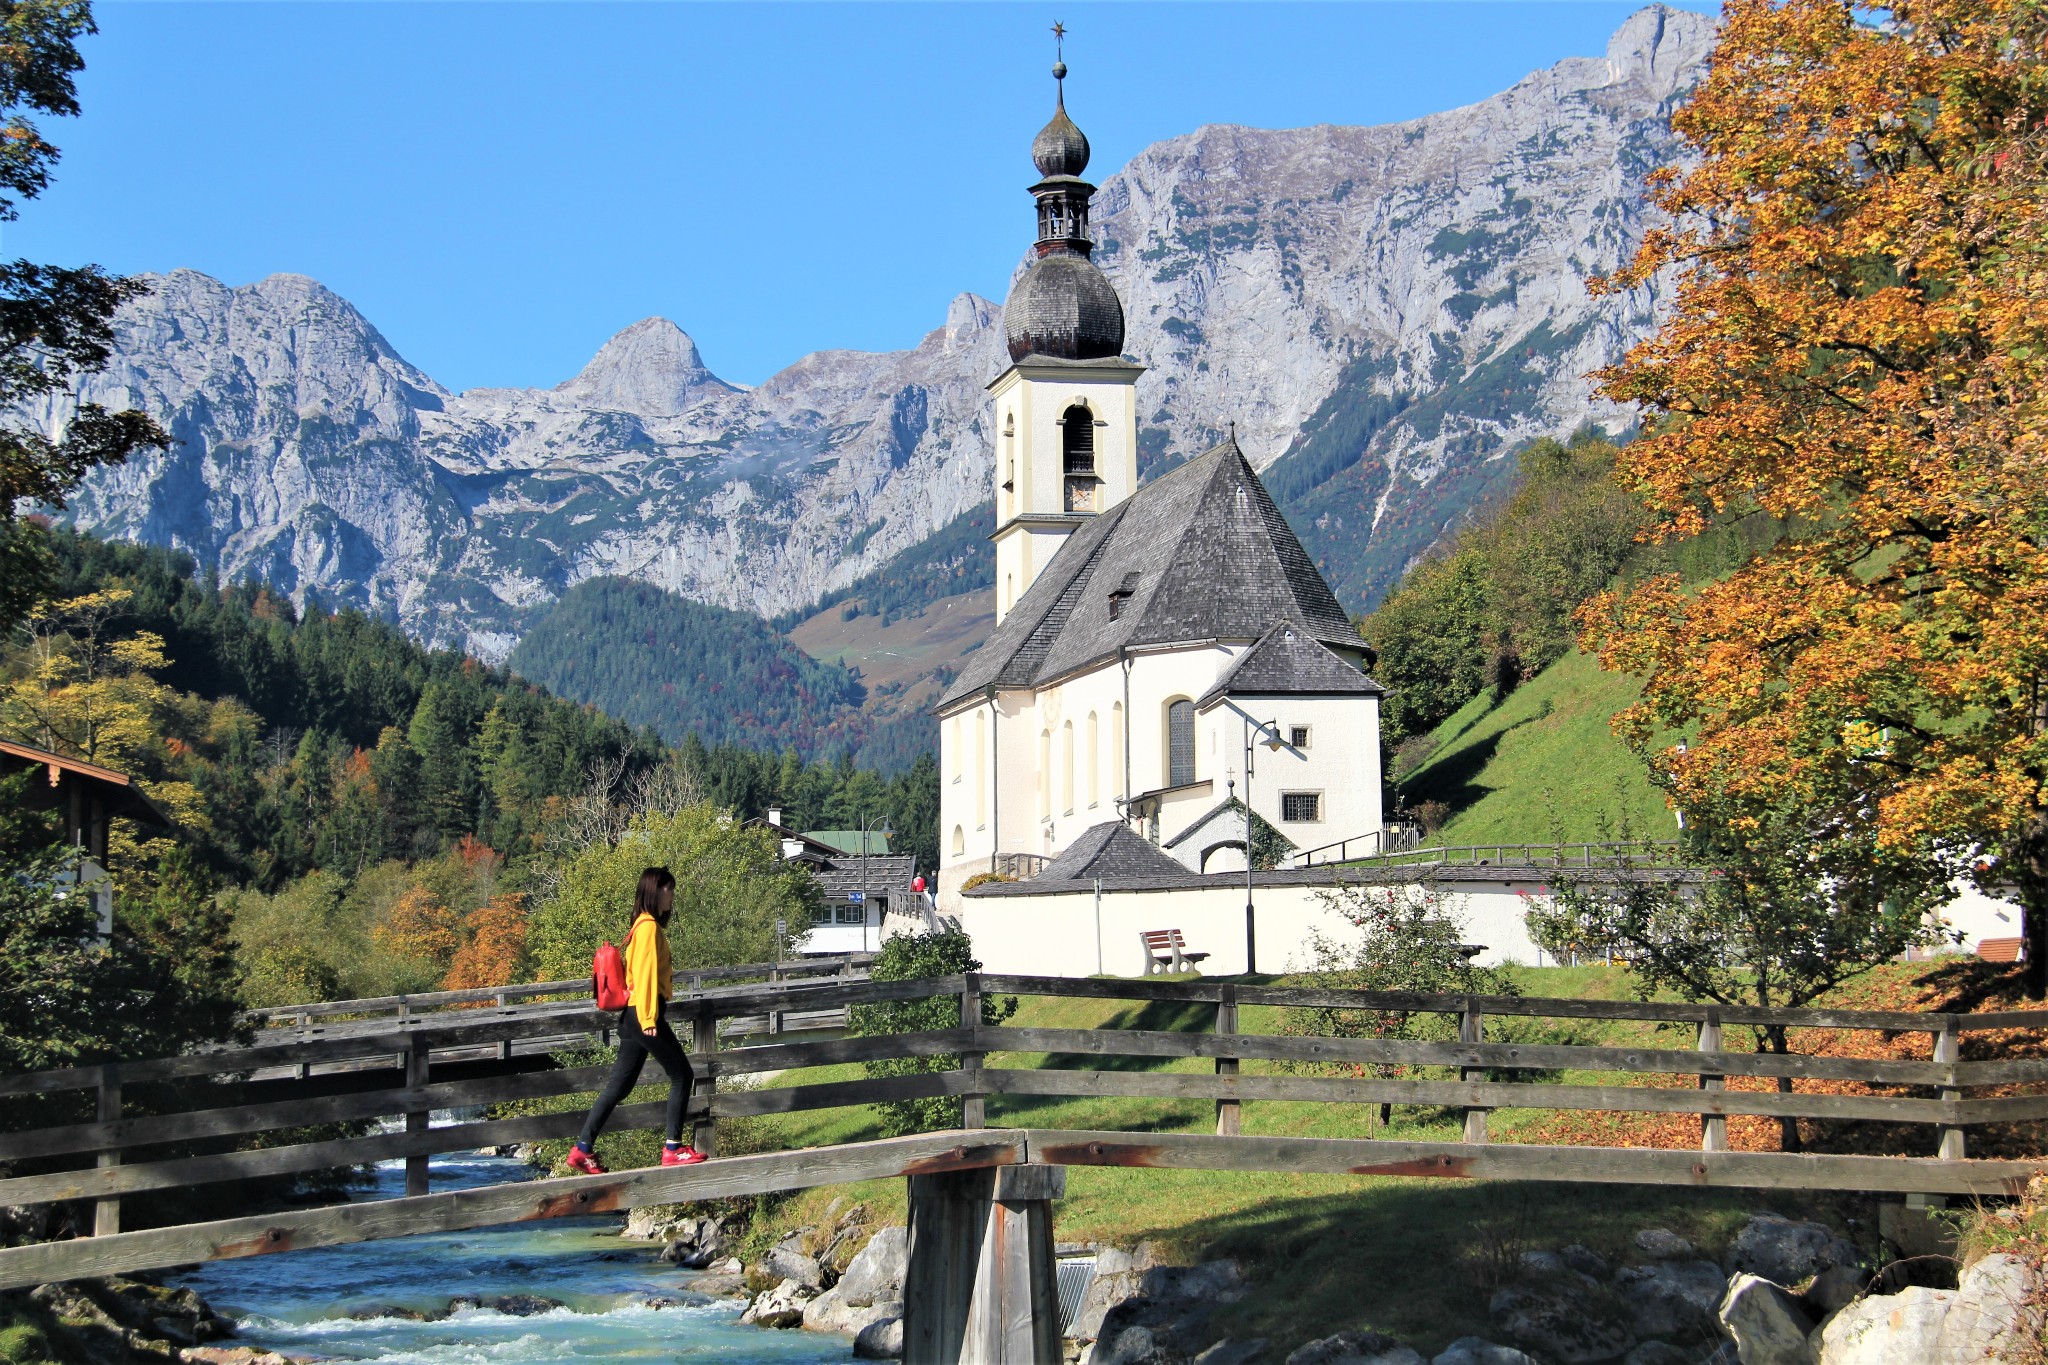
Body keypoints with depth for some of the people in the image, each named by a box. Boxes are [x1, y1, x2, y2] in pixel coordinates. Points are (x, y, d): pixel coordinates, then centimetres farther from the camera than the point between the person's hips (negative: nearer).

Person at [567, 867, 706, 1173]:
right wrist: (649, 1019, -21)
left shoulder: (645, 926, 18)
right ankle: (673, 1149, -1)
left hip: (633, 1017, 10)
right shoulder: (649, 926, -11)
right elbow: (645, 974, -18)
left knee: (619, 1085, 9)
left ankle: (582, 1150, 9)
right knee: (681, 1074, -2)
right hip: (643, 1014, -10)